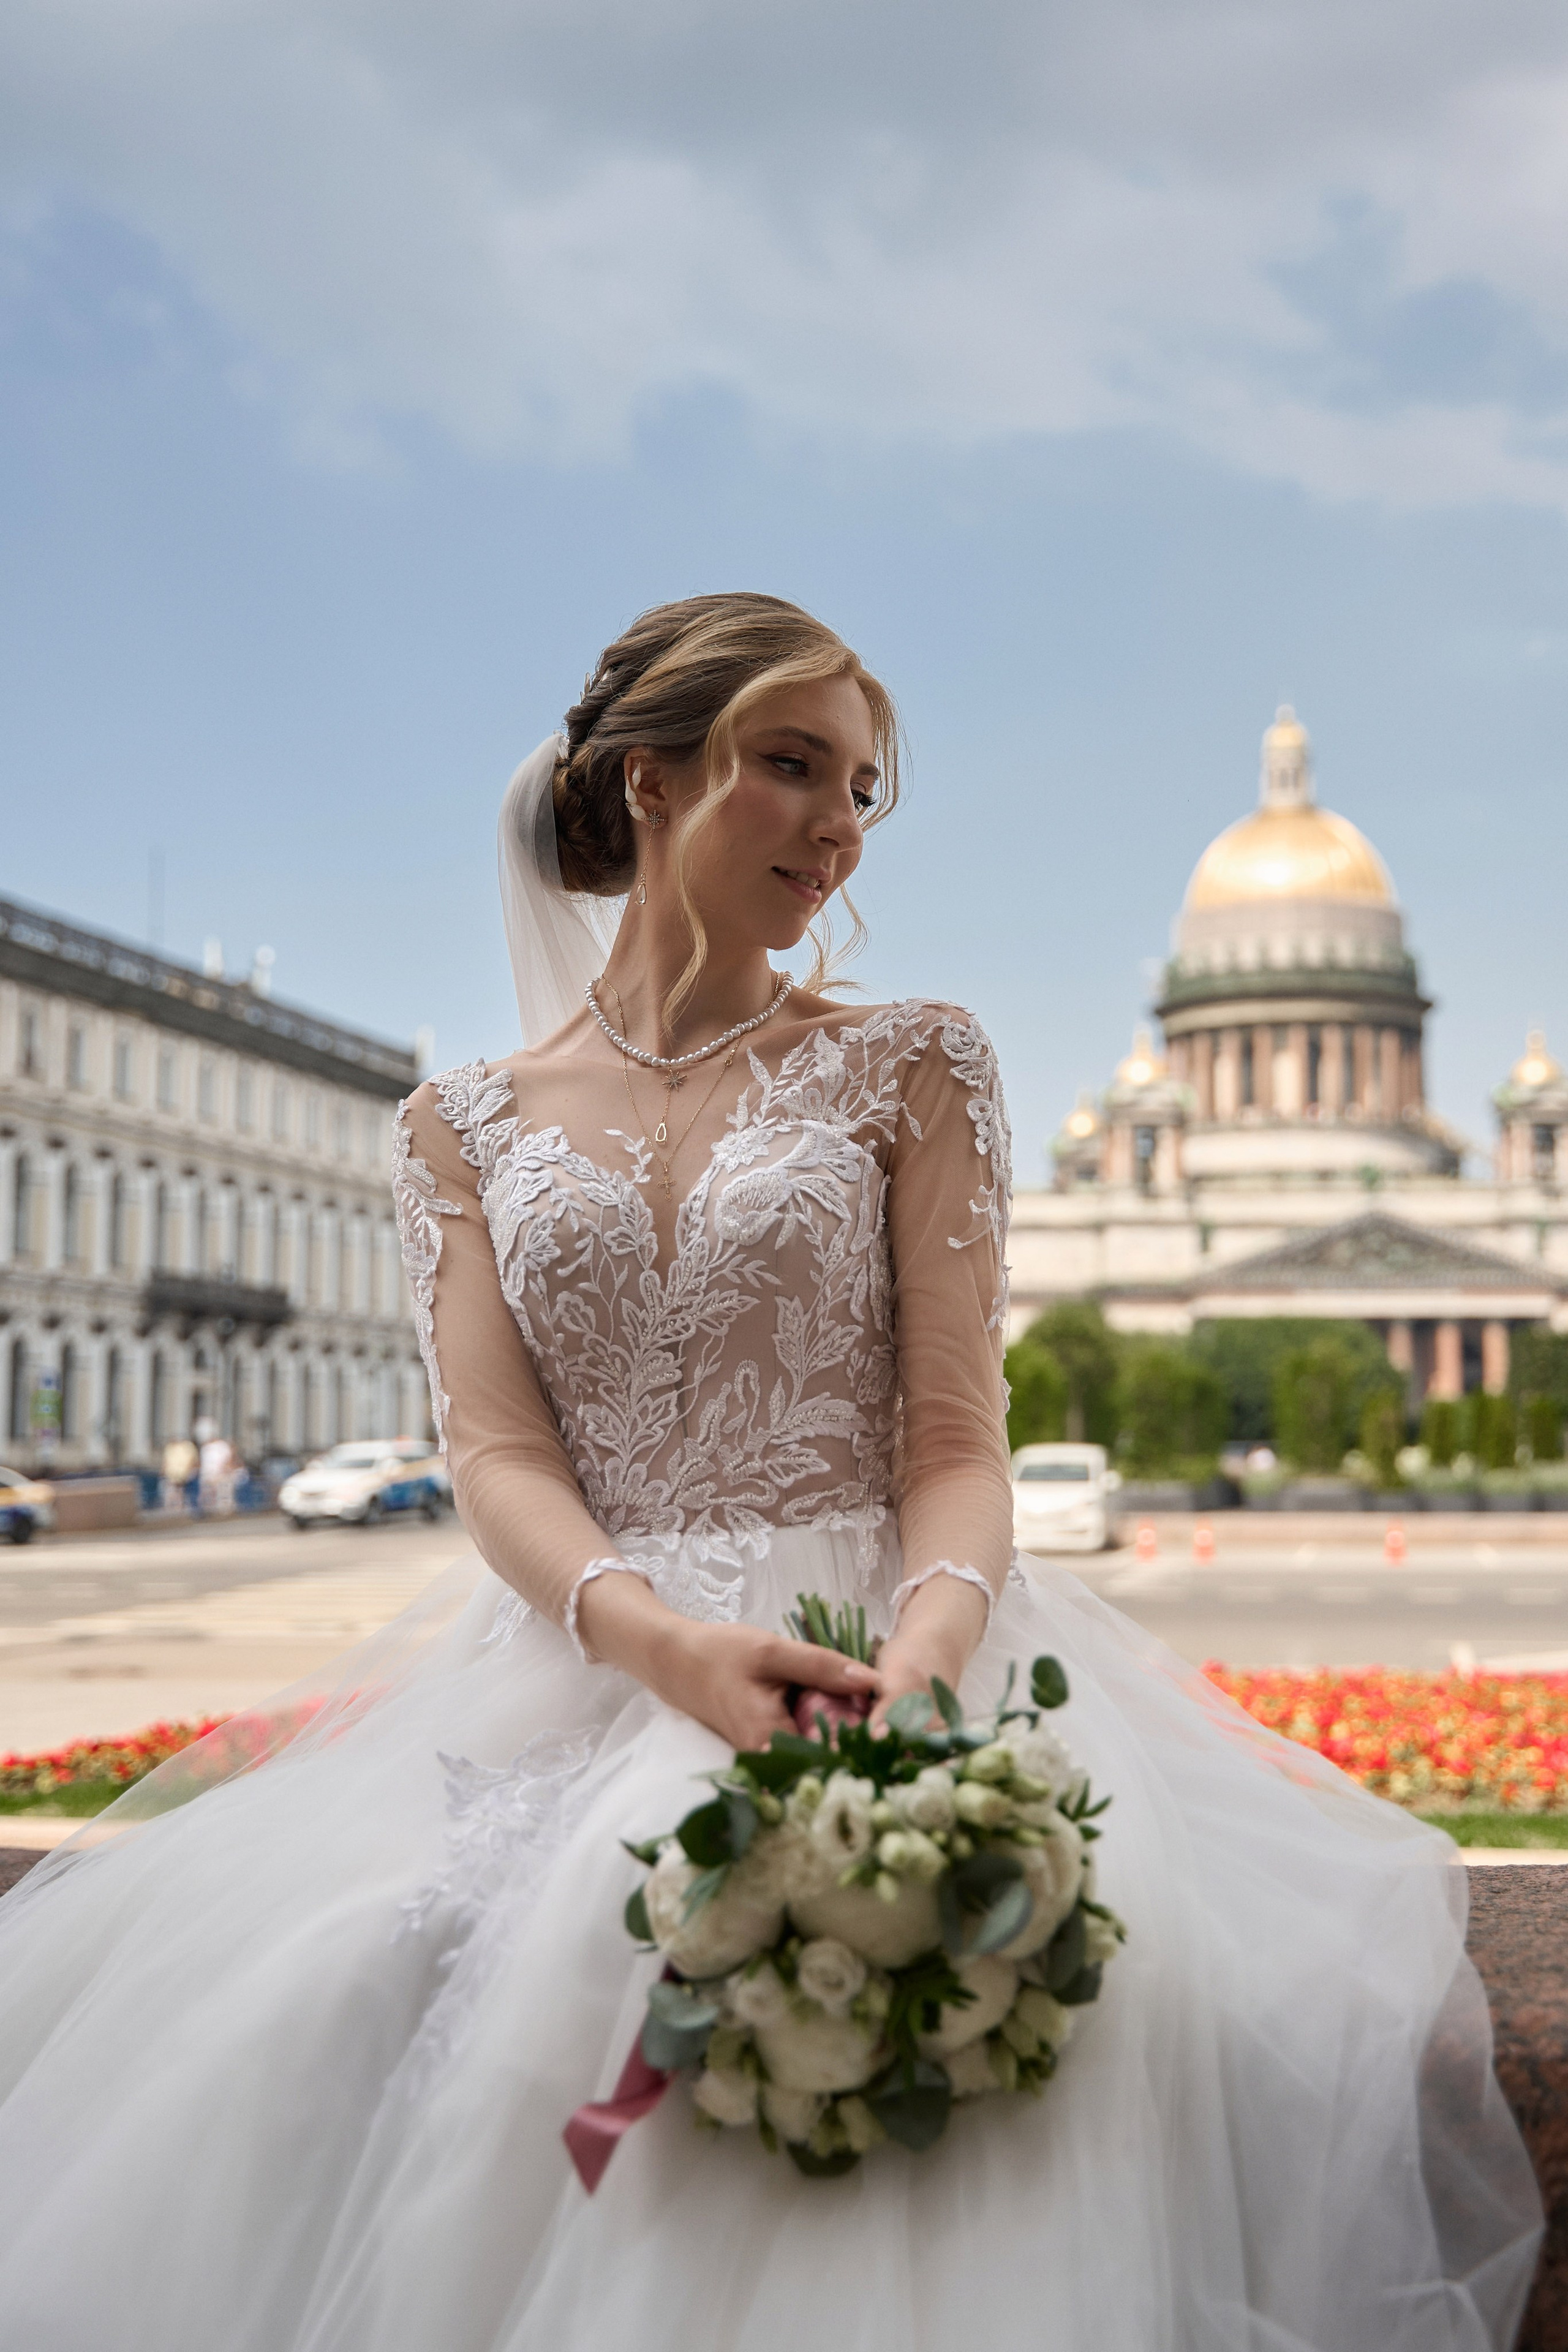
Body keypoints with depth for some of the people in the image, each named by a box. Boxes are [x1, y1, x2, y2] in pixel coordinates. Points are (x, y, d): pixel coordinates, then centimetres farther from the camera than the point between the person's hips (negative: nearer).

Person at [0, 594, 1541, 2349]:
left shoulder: (908, 1068, 10)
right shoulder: (468, 1127, 13)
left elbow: (956, 1431, 1)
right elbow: (496, 1452, 1)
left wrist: (927, 1647, -23)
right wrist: (660, 1640, -22)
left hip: (883, 1637, -1)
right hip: (576, 1660, 1)